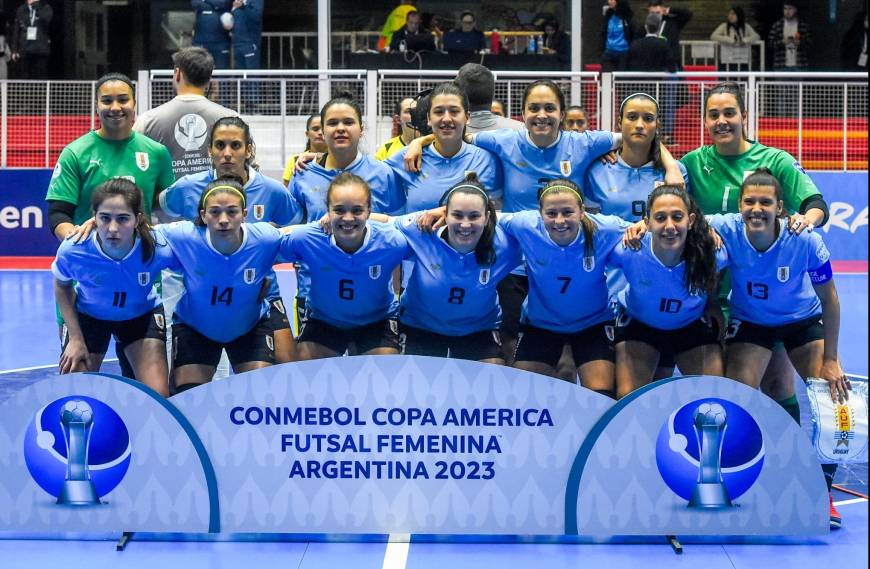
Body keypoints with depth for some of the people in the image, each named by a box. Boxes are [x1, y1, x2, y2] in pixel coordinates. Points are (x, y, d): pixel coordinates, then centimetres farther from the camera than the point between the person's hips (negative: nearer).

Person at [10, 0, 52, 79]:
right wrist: (14, 50, 5)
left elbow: (46, 18, -19)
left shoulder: (46, 8, 5)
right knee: (24, 77, 1)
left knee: (41, 77, -2)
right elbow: (16, 32, 11)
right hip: (24, 51, 2)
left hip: (41, 51, -2)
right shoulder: (21, 10, 11)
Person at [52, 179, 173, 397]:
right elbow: (62, 287, -8)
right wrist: (75, 338, -10)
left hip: (142, 314, 0)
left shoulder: (158, 250, -35)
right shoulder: (71, 251, -33)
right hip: (86, 314, 0)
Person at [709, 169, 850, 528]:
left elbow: (829, 300, -16)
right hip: (749, 321, 0)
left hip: (804, 321, 0)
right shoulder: (724, 230, -29)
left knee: (830, 396, -12)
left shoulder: (805, 241, -30)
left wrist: (831, 360, -12)